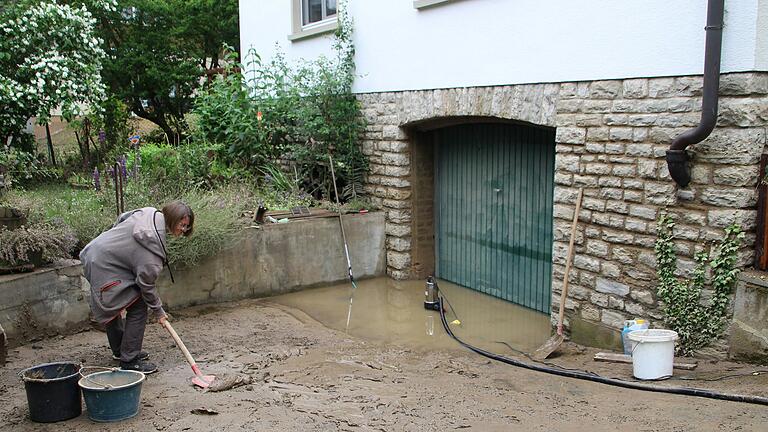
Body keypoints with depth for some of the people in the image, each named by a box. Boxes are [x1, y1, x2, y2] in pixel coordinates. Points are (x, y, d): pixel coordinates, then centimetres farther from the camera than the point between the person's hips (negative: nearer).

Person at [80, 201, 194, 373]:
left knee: (112, 307, 23)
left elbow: (121, 219, 17)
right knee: (138, 308, -9)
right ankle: (129, 361, -1)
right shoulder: (153, 241, -27)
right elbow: (146, 281, -23)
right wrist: (158, 311, -12)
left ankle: (120, 351, 41)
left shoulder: (149, 213, -2)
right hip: (105, 268, -11)